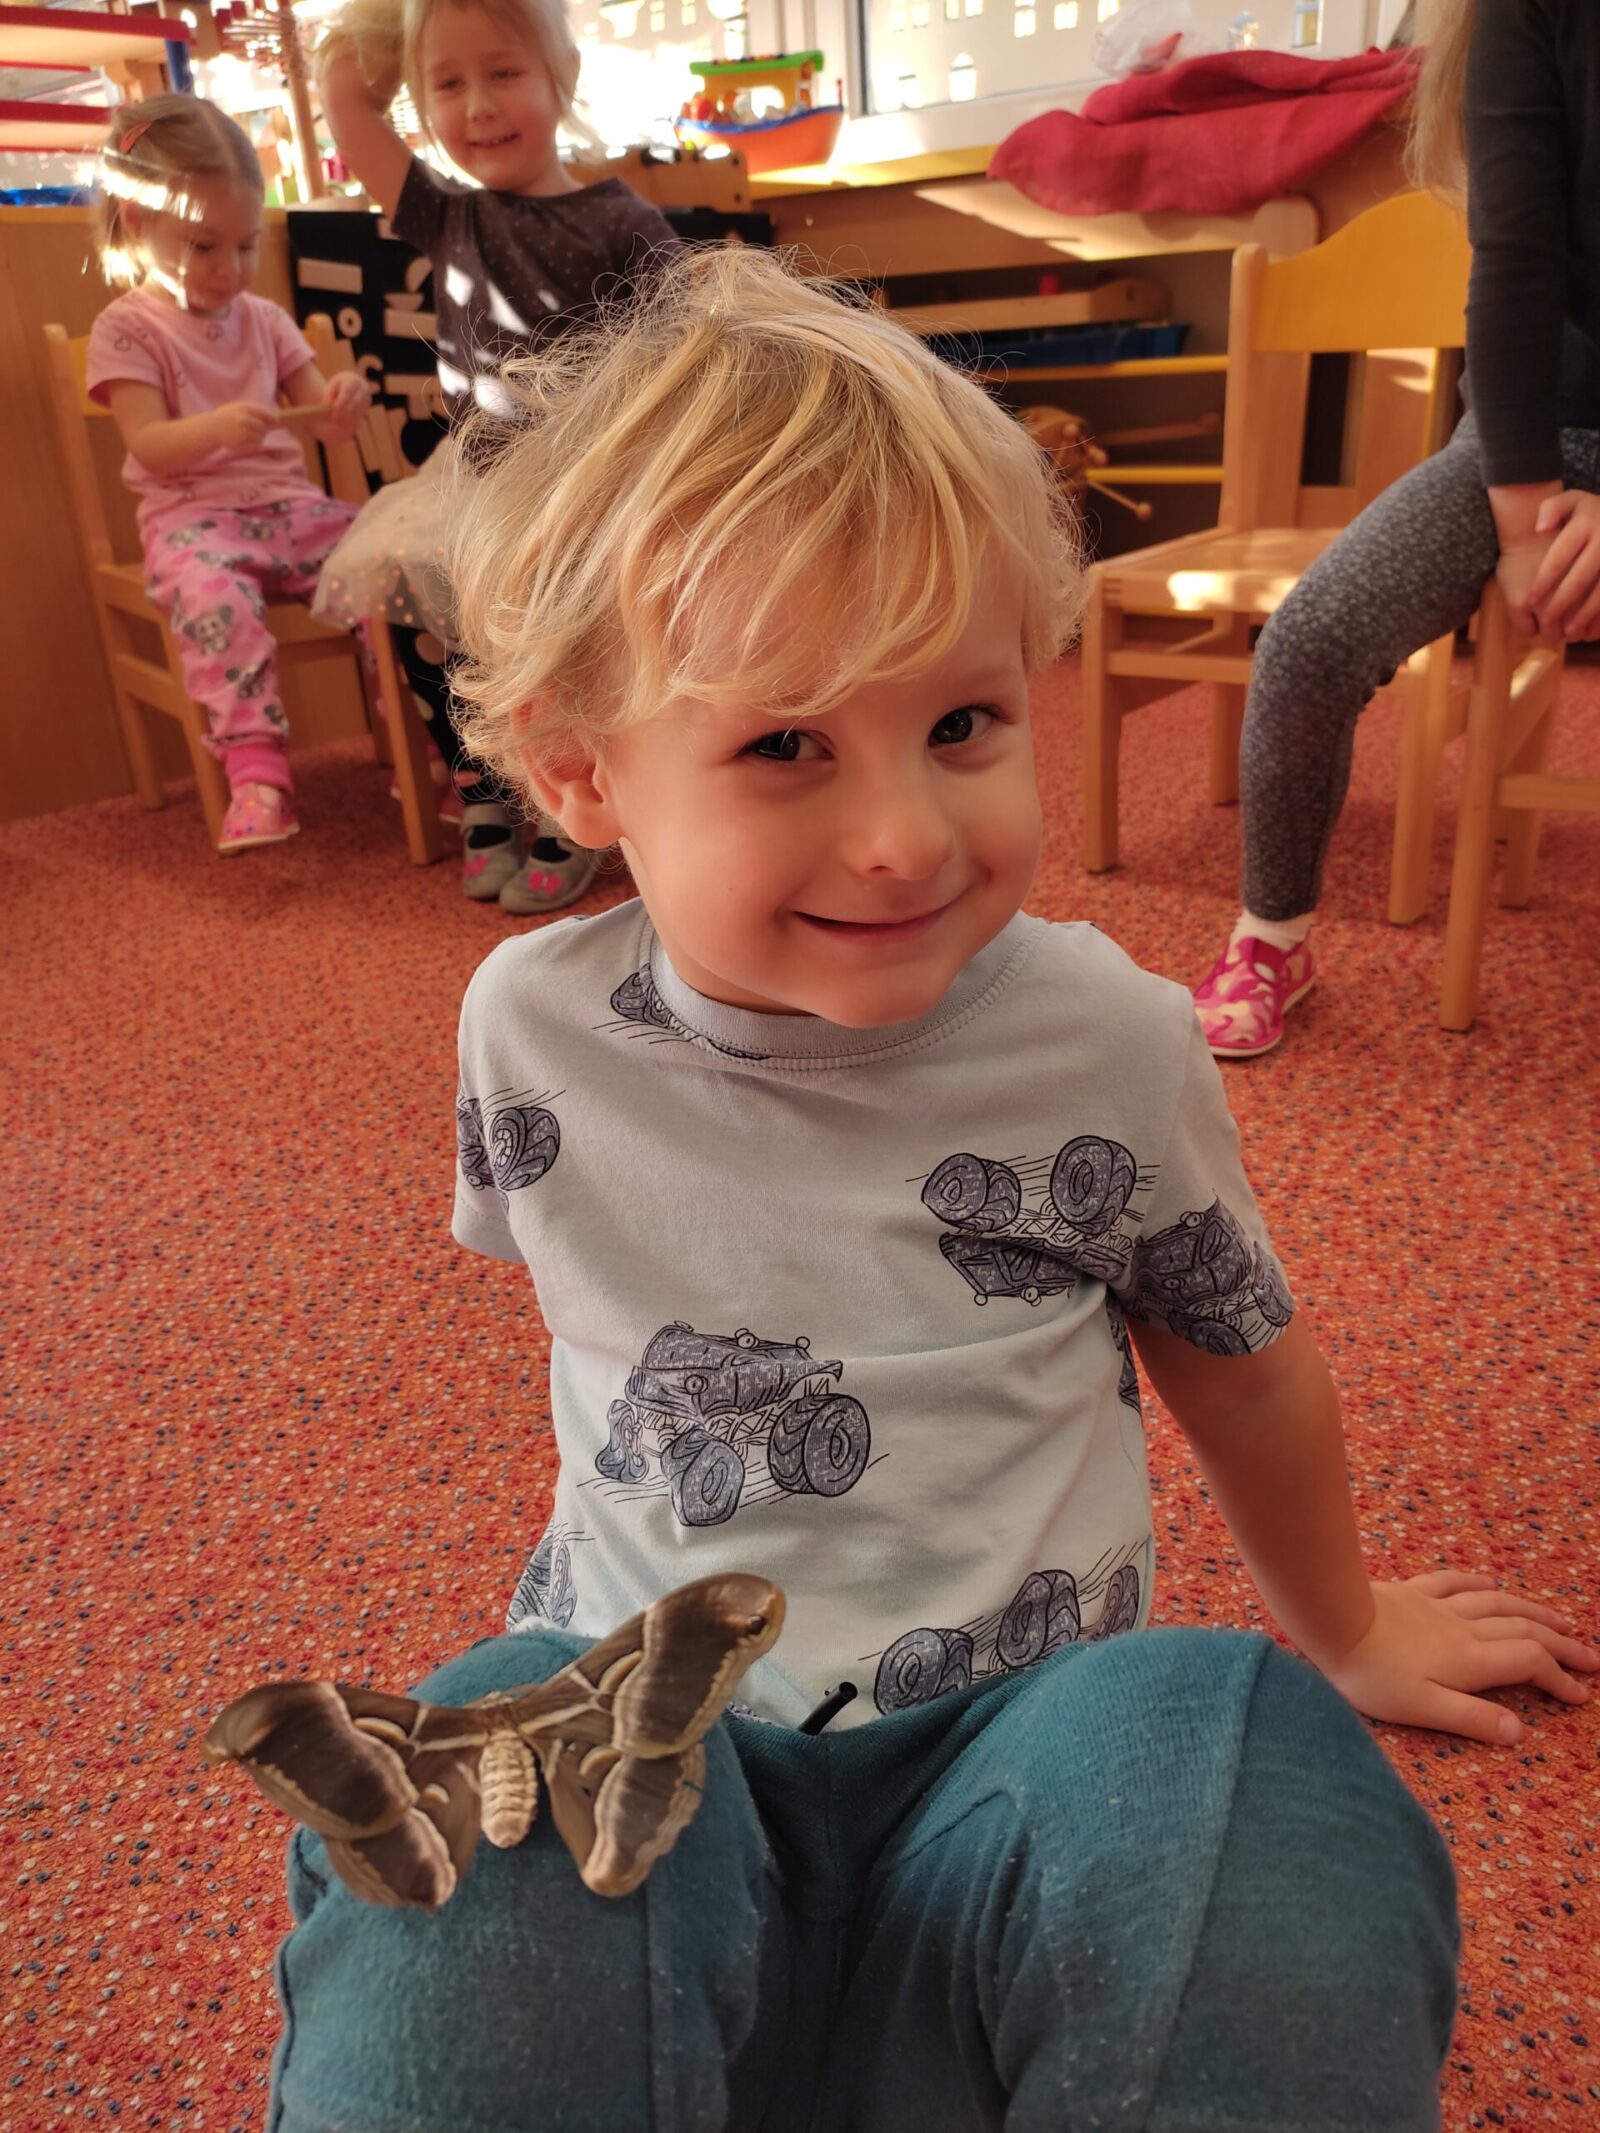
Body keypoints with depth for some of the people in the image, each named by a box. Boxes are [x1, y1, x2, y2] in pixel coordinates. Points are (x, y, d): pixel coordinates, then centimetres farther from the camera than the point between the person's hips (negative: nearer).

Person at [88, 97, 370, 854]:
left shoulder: (264, 320, 16)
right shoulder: (125, 329, 1)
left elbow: (321, 418, 15)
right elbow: (149, 446, -10)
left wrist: (341, 404, -12)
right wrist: (216, 428, -32)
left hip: (288, 505, 5)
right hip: (194, 517, -4)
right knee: (214, 596, -37)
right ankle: (256, 766, -36)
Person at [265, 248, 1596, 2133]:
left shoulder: (1107, 1040, -11)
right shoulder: (530, 1027, -6)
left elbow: (1236, 1354, 8)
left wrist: (1341, 1630, 24)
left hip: (1004, 1725, 1)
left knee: (1240, 1757, -31)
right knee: (462, 1871, -33)